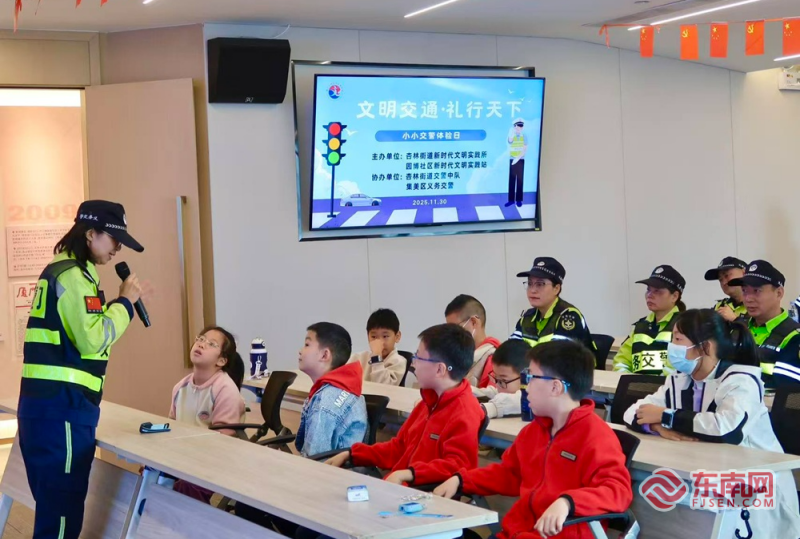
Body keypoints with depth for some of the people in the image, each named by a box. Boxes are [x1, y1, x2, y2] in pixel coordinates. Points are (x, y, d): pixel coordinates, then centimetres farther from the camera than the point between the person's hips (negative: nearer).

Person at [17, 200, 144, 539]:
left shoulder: (63, 270, 20)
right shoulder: (73, 274, -12)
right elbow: (91, 340, -18)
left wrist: (121, 304, 14)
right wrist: (124, 303, -8)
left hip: (47, 404, 10)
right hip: (62, 407, -10)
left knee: (53, 504, 16)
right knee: (62, 509, -6)